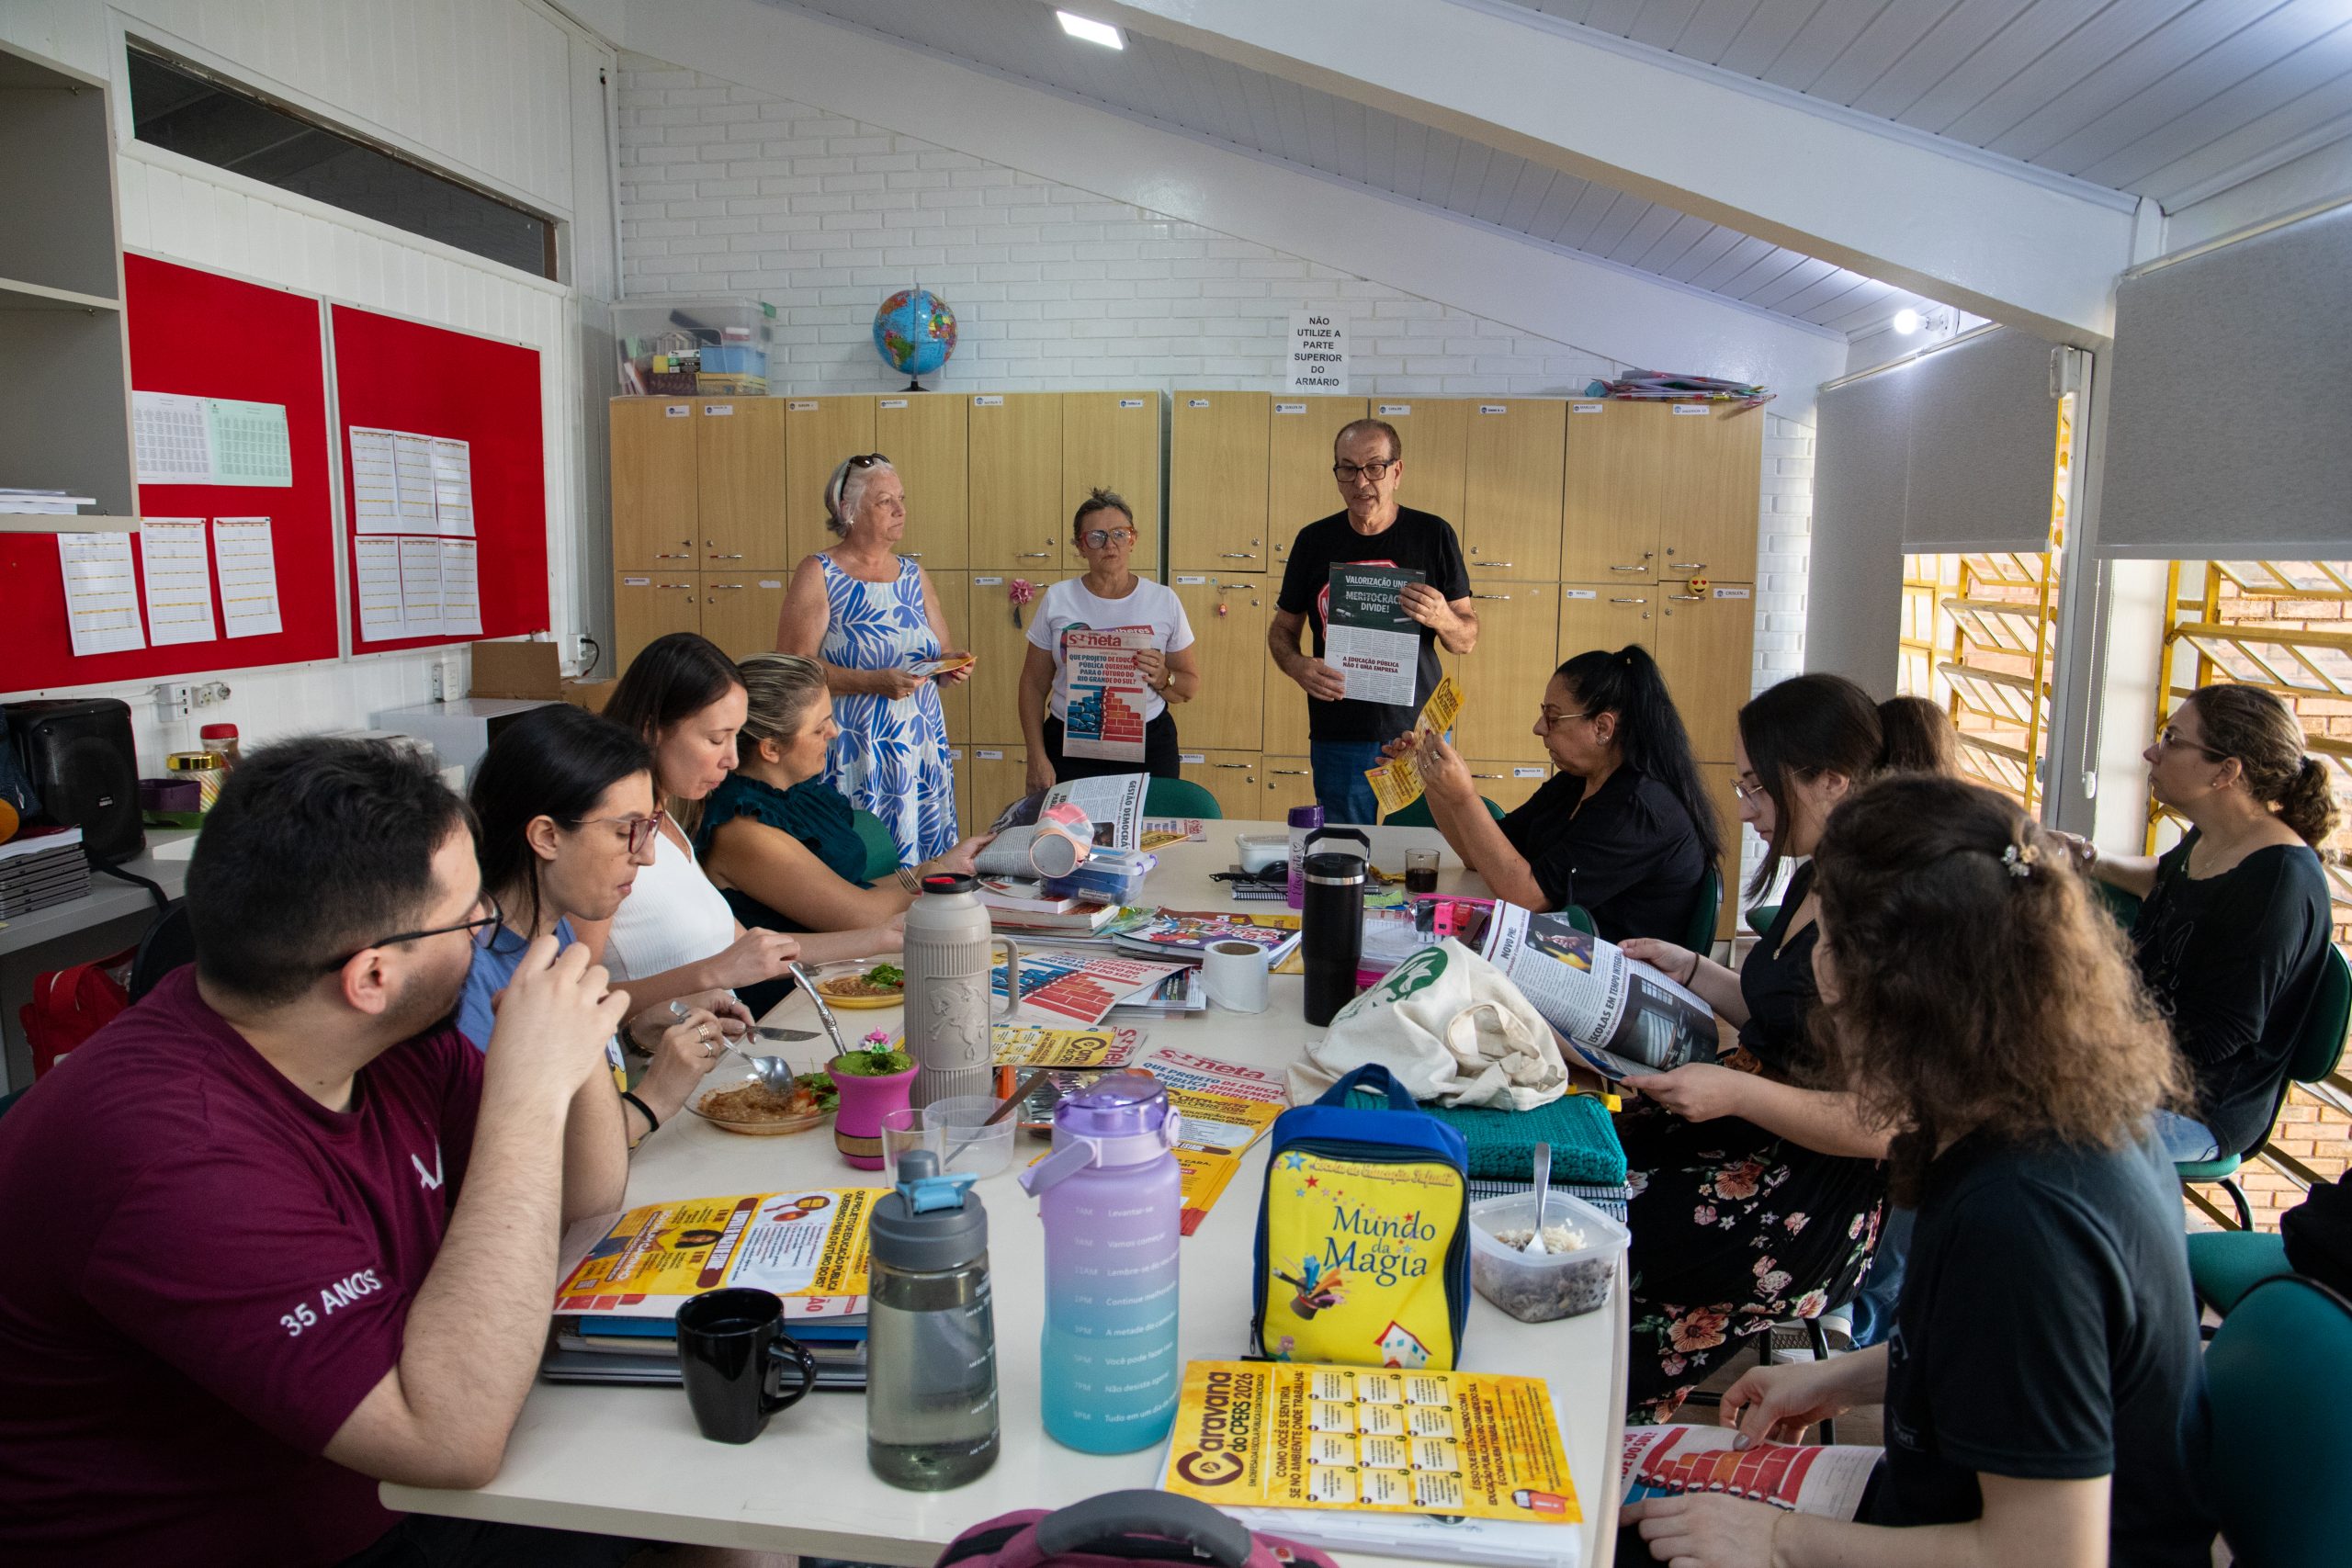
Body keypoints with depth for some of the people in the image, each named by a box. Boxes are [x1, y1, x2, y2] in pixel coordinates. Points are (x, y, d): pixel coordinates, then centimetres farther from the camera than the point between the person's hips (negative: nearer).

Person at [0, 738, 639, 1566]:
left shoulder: (376, 1031, -5)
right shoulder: (173, 1154, -30)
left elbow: (585, 1197, 6)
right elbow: (454, 1435, -33)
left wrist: (574, 1039, -14)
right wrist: (529, 1089, -32)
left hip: (395, 1492, 7)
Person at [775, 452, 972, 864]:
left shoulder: (914, 575, 14)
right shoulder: (818, 575, -3)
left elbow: (944, 652, 20)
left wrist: (953, 665, -4)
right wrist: (874, 682, -21)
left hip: (921, 750, 5)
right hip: (853, 751, -5)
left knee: (924, 854, 3)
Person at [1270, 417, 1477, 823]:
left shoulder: (1433, 534, 0)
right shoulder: (1314, 540, 3)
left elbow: (1468, 640, 4)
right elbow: (1282, 628, 12)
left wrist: (1441, 619, -19)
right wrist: (1297, 666, -9)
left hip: (1418, 731, -1)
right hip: (1337, 739, 1)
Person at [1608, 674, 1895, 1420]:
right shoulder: (1813, 885, 8)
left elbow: (1887, 1125, -22)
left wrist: (1737, 1092, -26)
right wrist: (1689, 968, 14)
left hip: (1818, 1200, -9)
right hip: (1753, 1135, 9)